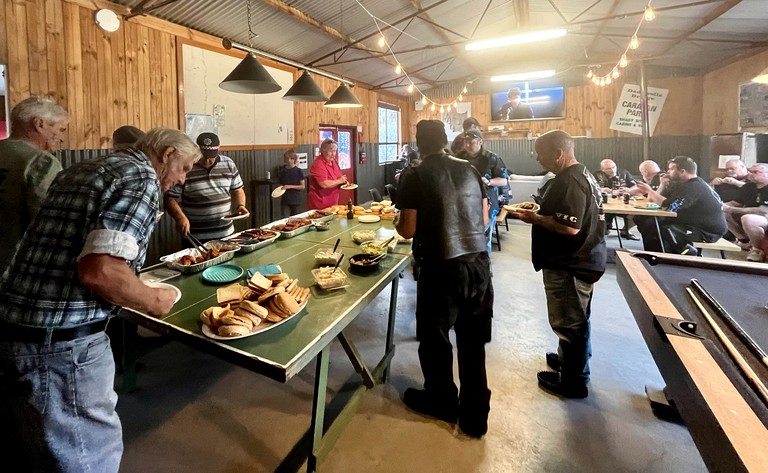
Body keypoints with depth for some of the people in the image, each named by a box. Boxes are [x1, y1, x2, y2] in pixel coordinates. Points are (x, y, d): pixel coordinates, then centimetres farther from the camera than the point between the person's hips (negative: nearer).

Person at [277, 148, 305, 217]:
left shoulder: (299, 171, -4)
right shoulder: (282, 171, 4)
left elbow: (302, 186, -6)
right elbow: (281, 185, 15)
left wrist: (290, 186, -16)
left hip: (296, 201, -2)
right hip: (285, 201, 2)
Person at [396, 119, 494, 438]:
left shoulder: (415, 176, -7)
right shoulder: (469, 170, 6)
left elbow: (408, 230, -8)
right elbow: (484, 219, 11)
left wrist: (397, 224, 14)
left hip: (441, 267, -5)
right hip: (479, 263, 5)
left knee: (435, 338, 17)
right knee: (472, 341, 17)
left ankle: (442, 402, 37)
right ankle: (475, 415, 30)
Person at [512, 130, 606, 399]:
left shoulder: (570, 181, -23)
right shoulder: (580, 174, 12)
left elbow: (570, 227, -29)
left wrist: (535, 219, -18)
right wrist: (540, 213, 9)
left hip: (571, 265, -11)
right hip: (578, 260, 11)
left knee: (570, 322, 2)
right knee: (575, 320, 23)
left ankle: (574, 381, 17)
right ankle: (571, 359, 41)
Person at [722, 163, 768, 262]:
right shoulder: (748, 187, 6)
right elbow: (736, 203, 13)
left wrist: (730, 209, -32)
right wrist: (721, 206, -11)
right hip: (751, 218, 9)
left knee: (747, 219, -38)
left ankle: (758, 250, -15)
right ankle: (745, 240, 8)